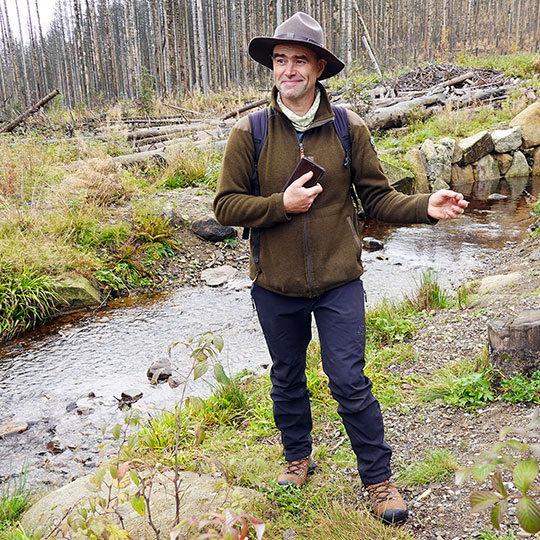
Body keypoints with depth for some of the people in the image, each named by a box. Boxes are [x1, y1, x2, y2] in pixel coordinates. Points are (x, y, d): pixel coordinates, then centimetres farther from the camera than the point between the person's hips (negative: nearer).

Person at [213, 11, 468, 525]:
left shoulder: (349, 129, -3)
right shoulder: (249, 133, -6)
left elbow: (377, 197, 1)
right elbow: (225, 205, -5)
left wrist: (425, 207, -16)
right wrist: (282, 204, -19)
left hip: (339, 282, -1)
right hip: (275, 285, 1)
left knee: (349, 382, 1)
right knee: (287, 380, 18)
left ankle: (378, 478, 23)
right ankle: (298, 457, 43)